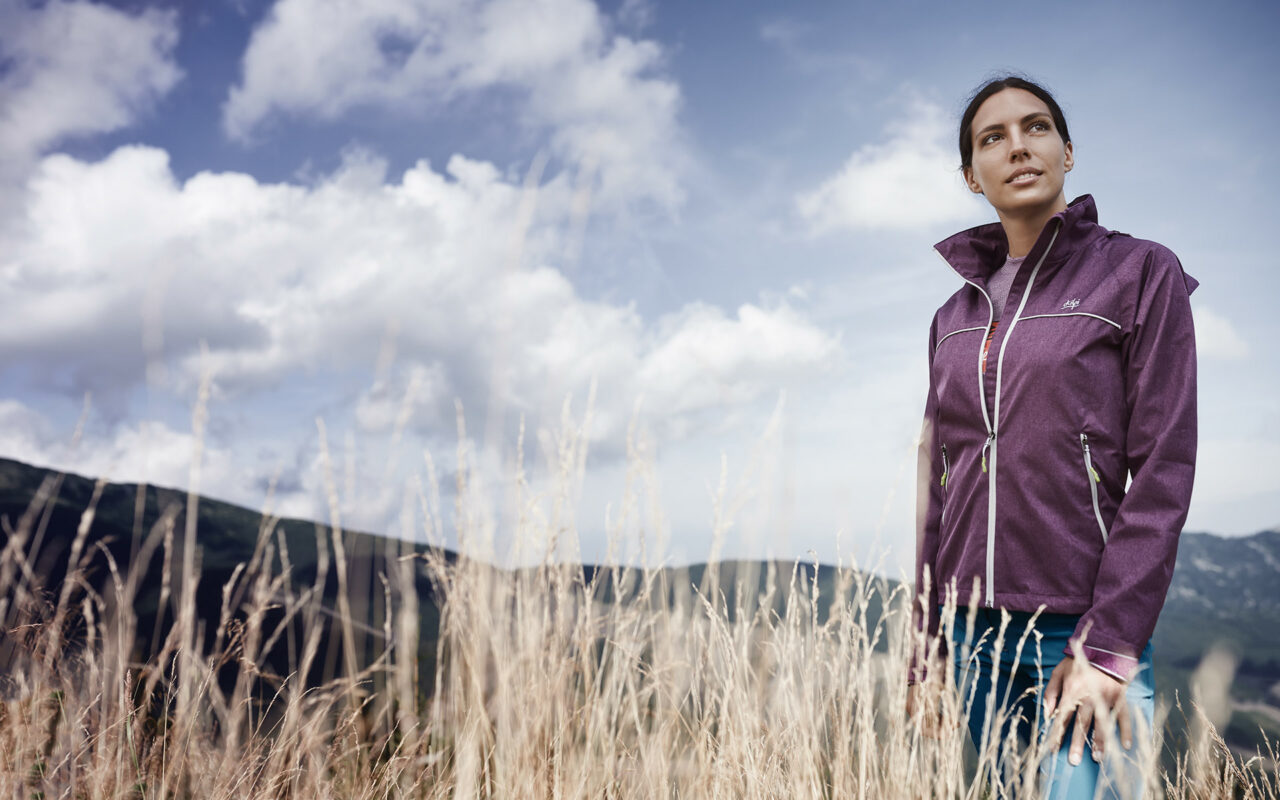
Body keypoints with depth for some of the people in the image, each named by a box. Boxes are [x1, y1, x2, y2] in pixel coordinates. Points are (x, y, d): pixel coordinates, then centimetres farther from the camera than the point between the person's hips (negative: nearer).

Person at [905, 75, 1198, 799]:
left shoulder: (1141, 274, 0)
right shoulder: (955, 317, 12)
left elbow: (1162, 470, -7)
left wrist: (1109, 645, -13)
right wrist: (926, 651, 9)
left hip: (1088, 629, -4)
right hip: (975, 633, 4)